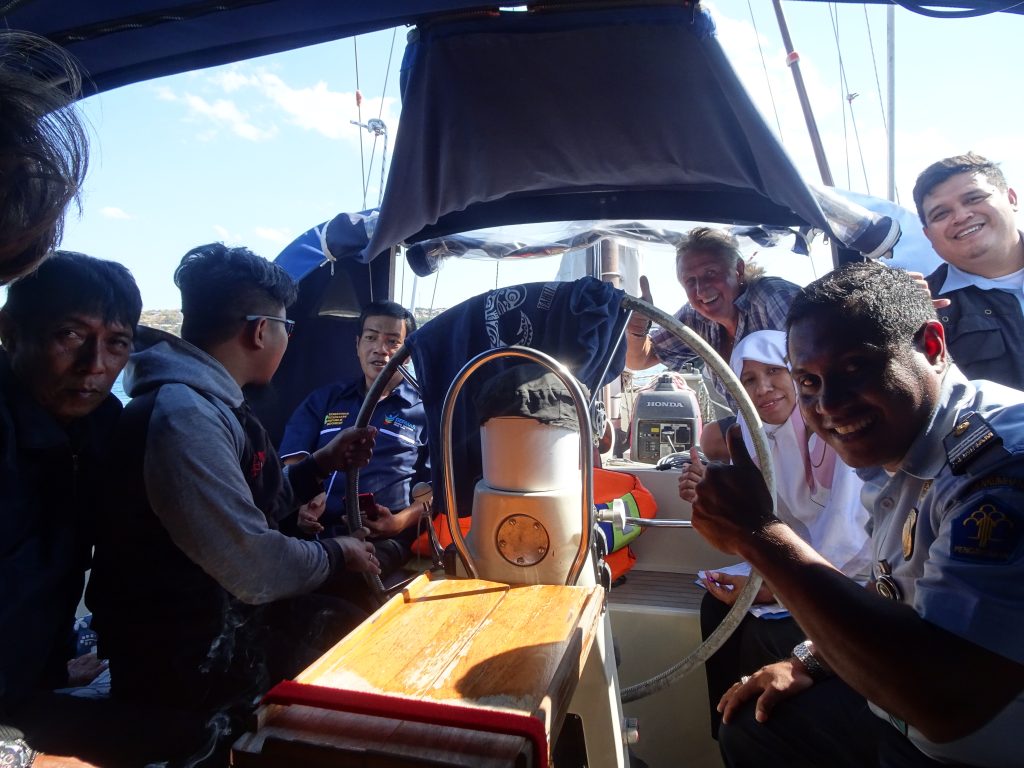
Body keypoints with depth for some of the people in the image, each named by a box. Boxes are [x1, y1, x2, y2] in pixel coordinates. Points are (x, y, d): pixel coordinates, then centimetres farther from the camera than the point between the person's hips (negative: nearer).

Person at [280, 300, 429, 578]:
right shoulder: (323, 399, 22)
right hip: (314, 530, 3)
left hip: (382, 537, -3)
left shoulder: (425, 411, 12)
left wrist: (400, 522, -13)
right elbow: (292, 465, 12)